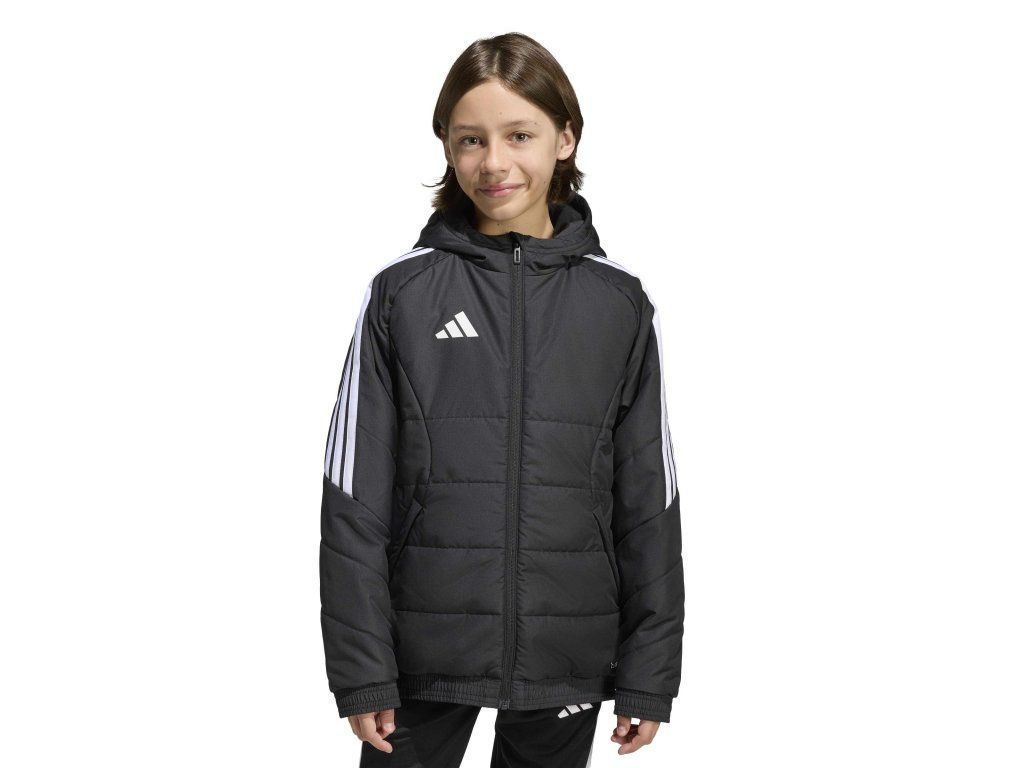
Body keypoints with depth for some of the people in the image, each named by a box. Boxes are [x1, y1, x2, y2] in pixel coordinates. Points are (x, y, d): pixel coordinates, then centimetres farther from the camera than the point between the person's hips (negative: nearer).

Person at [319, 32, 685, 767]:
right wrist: (360, 672, -6)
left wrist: (650, 674, 2)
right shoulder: (400, 294, -3)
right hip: (426, 657, -1)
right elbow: (355, 499, -2)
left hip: (567, 661, 1)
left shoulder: (621, 303, 0)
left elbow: (648, 501, 3)